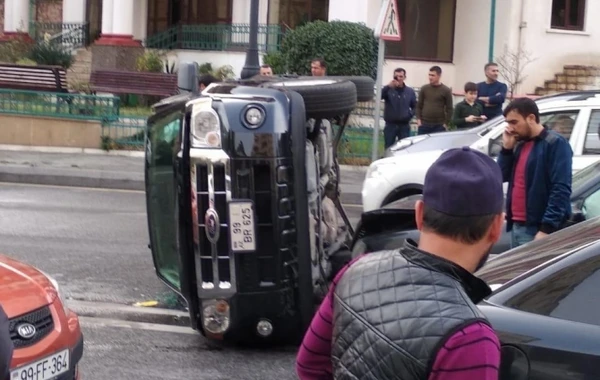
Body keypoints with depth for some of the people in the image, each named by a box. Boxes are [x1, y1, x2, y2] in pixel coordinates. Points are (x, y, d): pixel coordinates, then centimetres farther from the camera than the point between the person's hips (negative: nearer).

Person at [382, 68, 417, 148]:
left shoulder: (410, 92, 7)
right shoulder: (389, 90, 0)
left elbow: (415, 107, 14)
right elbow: (379, 95, -19)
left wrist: (410, 114, -6)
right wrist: (389, 87, -32)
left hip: (404, 126, 1)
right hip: (390, 125, -1)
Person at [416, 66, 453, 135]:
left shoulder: (446, 90, 0)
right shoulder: (424, 89, 7)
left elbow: (449, 109, 0)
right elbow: (419, 105, 10)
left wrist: (446, 123, -6)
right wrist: (418, 119, -1)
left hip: (439, 126, -2)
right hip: (424, 125, 2)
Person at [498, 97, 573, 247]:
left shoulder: (555, 143, -10)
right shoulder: (520, 144, 16)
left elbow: (561, 190, -18)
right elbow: (502, 177, 17)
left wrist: (547, 229, -23)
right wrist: (507, 148, 4)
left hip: (538, 229, -8)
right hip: (517, 226, 8)